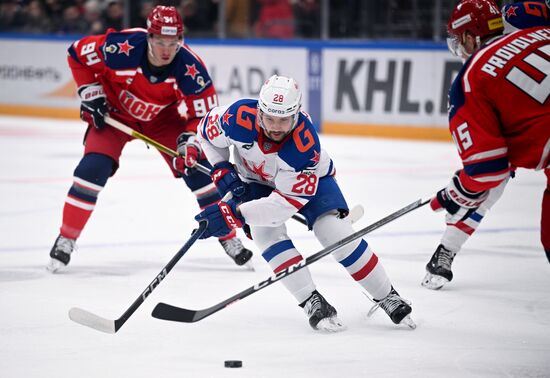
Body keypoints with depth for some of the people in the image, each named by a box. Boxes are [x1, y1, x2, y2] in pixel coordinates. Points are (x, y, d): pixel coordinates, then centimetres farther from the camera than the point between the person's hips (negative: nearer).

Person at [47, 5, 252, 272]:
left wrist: (190, 142, -36)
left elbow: (202, 115, -19)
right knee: (93, 168, -20)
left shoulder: (190, 69, -30)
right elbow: (78, 53, -16)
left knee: (197, 169, -7)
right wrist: (91, 95, -17)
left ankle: (229, 240, 10)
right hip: (115, 112, -1)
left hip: (162, 118, 1)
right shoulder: (122, 48, -34)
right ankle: (65, 240, -5)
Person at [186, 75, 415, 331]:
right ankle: (313, 303, -18)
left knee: (336, 232, -16)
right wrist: (222, 172, -20)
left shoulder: (305, 144, -41)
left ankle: (387, 297, 2)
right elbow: (207, 131, -12)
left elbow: (285, 203, -40)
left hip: (307, 179, -2)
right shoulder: (239, 117, -36)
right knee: (265, 231, -24)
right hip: (256, 179, 2)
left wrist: (233, 213, -46)